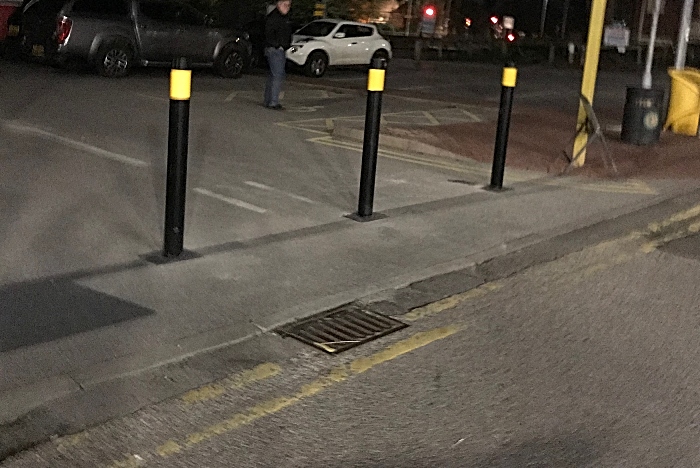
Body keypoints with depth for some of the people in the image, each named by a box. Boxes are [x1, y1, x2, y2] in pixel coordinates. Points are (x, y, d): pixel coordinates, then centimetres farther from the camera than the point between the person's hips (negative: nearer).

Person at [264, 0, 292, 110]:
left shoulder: (285, 17, 17)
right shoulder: (273, 17, -13)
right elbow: (269, 35, -20)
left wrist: (287, 46, 13)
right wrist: (278, 46, -19)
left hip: (281, 51, 10)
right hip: (274, 50, -10)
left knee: (273, 76, 12)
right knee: (278, 75, -15)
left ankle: (268, 101, 18)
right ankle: (273, 102, -18)